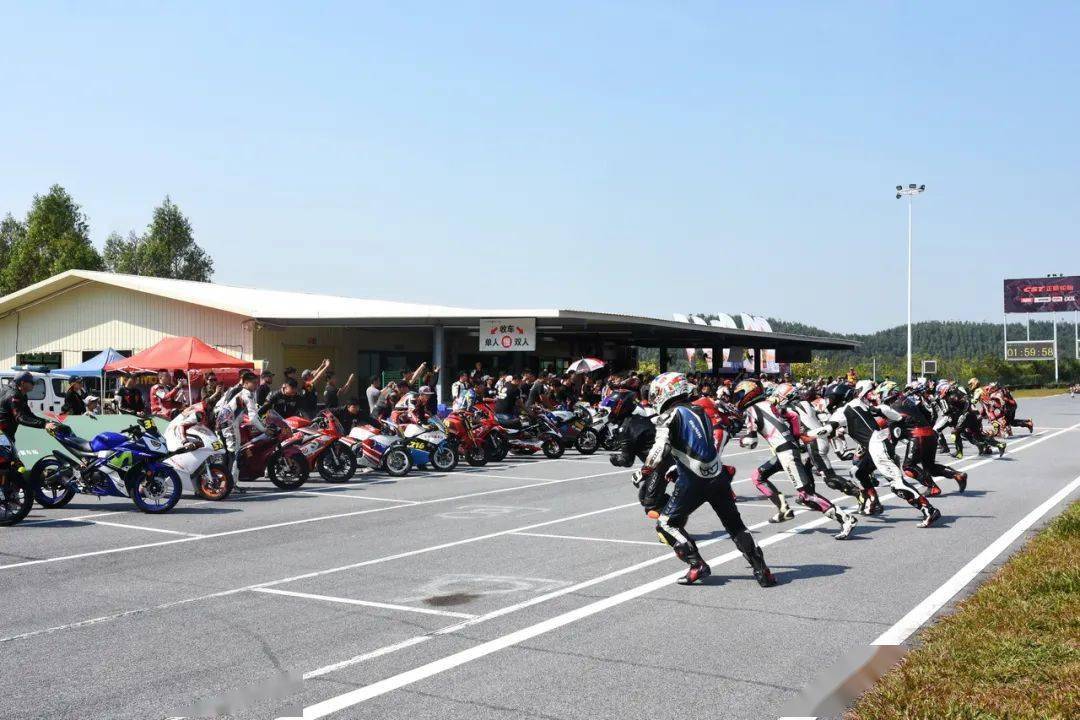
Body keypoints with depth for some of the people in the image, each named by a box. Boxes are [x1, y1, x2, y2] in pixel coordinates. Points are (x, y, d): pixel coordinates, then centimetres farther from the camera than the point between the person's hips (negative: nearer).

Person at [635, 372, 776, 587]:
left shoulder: (669, 416, -3)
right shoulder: (700, 411, 19)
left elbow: (660, 449, -16)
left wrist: (643, 474, -7)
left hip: (694, 481, -7)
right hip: (719, 475, 7)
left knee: (666, 524, 7)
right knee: (735, 525, 17)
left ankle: (697, 565, -4)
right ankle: (761, 569, 11)